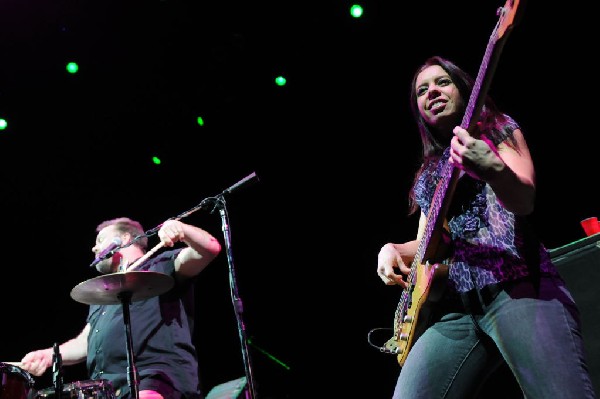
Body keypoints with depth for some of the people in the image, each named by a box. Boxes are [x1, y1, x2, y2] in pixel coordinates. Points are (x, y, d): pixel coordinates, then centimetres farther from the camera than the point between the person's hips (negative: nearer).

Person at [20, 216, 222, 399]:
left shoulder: (160, 266, 8)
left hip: (157, 382, -8)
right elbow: (85, 343, 29)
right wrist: (50, 354, 10)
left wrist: (180, 228, -26)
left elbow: (209, 249, -7)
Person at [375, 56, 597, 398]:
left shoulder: (498, 129, 14)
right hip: (453, 303, 5)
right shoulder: (428, 173, 26)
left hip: (517, 284, -4)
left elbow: (525, 200, -4)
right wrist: (393, 249, 8)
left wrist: (491, 168, -26)